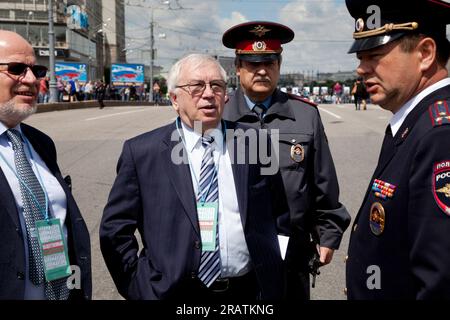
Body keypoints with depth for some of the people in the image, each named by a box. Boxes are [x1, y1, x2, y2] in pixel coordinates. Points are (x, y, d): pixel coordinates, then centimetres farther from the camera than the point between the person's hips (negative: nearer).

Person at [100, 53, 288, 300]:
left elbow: (280, 214, 7)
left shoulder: (256, 144, -2)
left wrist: (272, 275, 3)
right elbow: (115, 229, -2)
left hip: (250, 290, 2)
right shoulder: (142, 152, -6)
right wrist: (141, 288, -5)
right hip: (177, 292, -1)